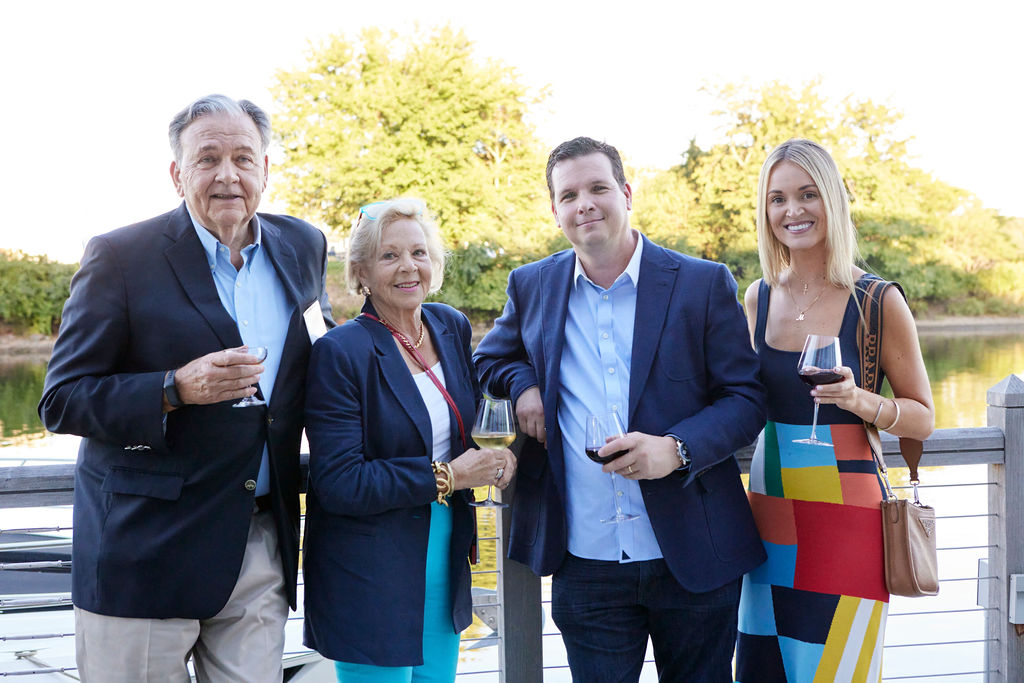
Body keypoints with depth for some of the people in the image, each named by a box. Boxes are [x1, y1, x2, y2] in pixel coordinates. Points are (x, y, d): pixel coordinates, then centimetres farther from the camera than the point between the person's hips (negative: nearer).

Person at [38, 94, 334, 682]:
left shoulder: (302, 247, 7)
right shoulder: (121, 257, -8)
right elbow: (62, 401, -9)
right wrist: (175, 390, -24)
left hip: (264, 542, 4)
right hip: (146, 547, -4)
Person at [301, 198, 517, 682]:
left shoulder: (452, 327, 4)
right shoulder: (339, 352, -16)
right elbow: (338, 484, -20)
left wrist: (496, 456, 0)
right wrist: (446, 476, -19)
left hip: (445, 567, 6)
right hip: (369, 581, -6)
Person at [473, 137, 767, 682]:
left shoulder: (704, 284, -3)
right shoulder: (532, 286, 6)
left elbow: (746, 399, -3)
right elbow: (490, 359, 22)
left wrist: (675, 449, -21)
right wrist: (522, 385, -2)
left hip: (694, 559, -1)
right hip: (586, 569, 2)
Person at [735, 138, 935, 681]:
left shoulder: (877, 301, -7)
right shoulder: (758, 297, 7)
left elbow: (923, 418, -2)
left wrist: (859, 400, -18)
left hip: (844, 516, -4)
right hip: (769, 516, 5)